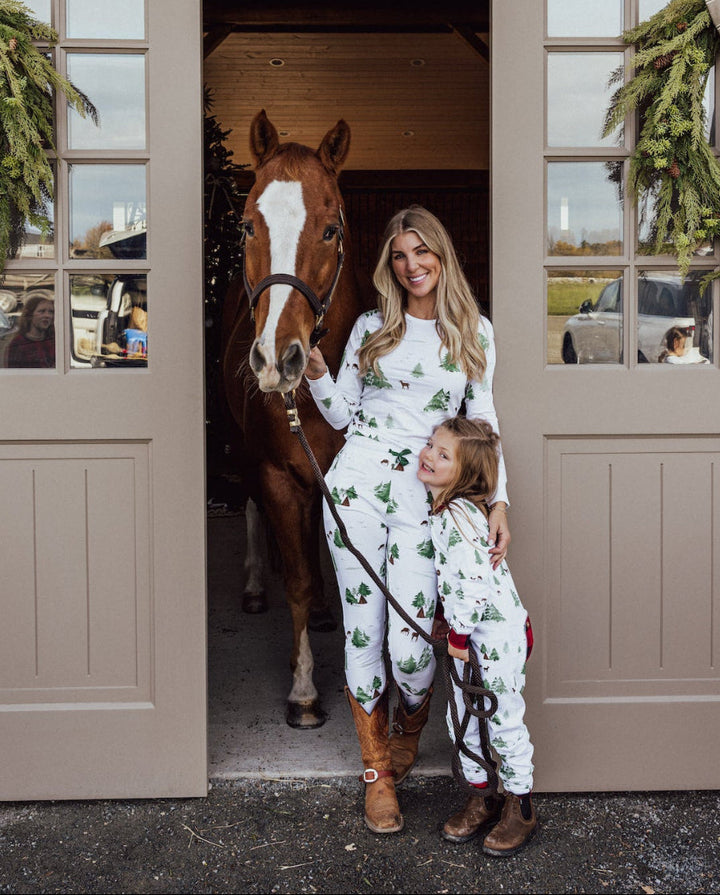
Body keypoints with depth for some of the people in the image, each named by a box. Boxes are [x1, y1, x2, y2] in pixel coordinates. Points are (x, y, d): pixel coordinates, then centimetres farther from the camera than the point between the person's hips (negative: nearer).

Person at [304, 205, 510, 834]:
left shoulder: (476, 332, 9)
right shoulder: (371, 327, 11)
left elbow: (482, 421, 8)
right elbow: (343, 415, 14)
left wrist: (499, 501, -3)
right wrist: (316, 375, -6)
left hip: (424, 494, -1)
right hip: (357, 482, 1)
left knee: (409, 644, -8)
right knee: (362, 631, 2)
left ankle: (408, 733, 27)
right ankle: (377, 771, 19)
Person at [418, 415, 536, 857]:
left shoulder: (459, 515, -26)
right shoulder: (440, 507, 4)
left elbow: (474, 584, -28)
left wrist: (458, 635, -17)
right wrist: (452, 626, 16)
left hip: (496, 628, -9)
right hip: (467, 629, 9)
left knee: (503, 719, 3)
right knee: (462, 717, 14)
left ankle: (521, 808, 19)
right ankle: (482, 798, 30)